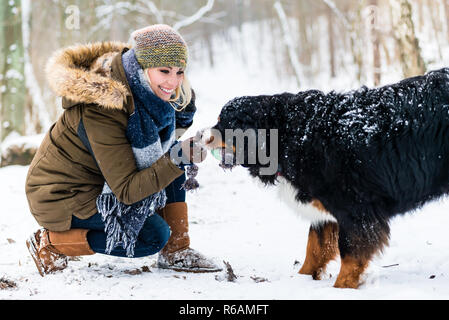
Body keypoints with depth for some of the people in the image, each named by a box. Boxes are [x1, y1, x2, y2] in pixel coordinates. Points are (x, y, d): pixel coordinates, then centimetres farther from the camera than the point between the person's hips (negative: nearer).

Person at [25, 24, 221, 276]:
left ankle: (177, 251, -2)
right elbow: (126, 191, -31)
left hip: (102, 181, 8)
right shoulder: (101, 110, -32)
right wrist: (175, 160, -39)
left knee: (170, 158, -6)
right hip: (63, 196, -8)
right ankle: (49, 242, -6)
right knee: (154, 235, -17)